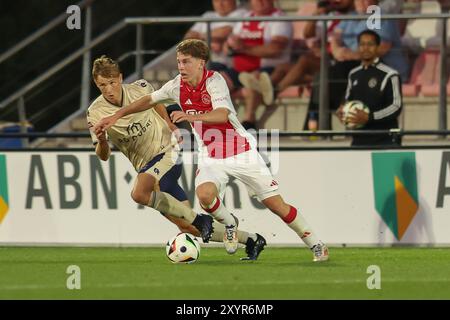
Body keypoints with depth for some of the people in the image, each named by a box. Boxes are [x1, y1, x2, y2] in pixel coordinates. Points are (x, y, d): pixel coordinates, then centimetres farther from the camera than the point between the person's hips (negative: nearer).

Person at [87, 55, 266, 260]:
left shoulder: (140, 88, -10)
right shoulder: (95, 113, -8)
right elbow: (103, 156, -4)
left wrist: (169, 124, 21)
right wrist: (101, 141, -25)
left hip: (168, 151, -4)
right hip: (146, 166, 4)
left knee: (139, 193, -33)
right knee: (187, 227, 0)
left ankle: (199, 220, -21)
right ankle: (250, 240, 15)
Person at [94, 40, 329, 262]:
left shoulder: (214, 81, -19)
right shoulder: (177, 86, -3)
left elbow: (222, 114, -35)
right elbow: (149, 100, 14)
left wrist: (192, 117, -50)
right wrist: (117, 116, 9)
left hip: (241, 153, -4)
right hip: (211, 157, 4)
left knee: (276, 204, -5)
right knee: (204, 194, -27)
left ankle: (315, 245, 13)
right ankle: (229, 225, 4)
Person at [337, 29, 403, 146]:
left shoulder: (389, 75, -7)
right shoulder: (354, 75, 14)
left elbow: (396, 107, -12)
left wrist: (369, 117, -22)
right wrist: (342, 111, 3)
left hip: (385, 140, -6)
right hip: (359, 141, 6)